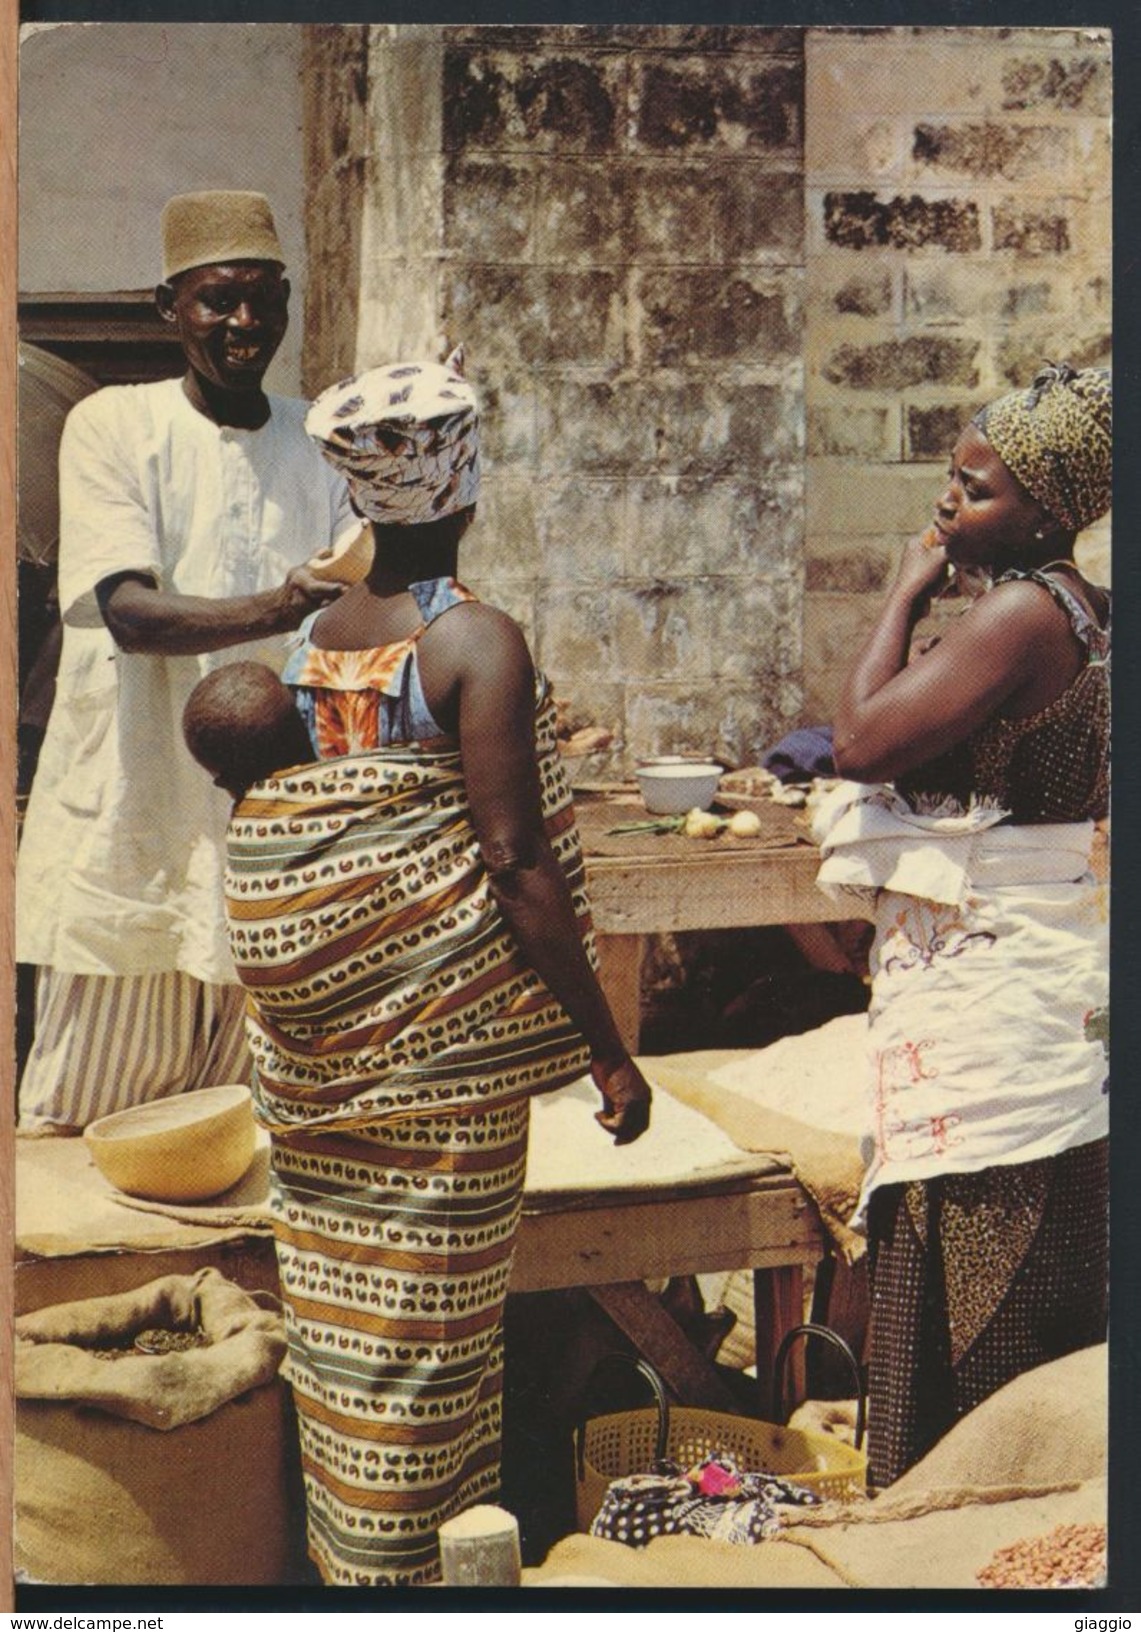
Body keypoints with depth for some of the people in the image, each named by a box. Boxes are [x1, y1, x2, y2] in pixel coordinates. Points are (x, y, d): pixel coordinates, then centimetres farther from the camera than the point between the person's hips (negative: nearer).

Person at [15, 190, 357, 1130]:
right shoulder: (114, 427, -1)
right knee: (83, 1116, 3)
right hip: (131, 814, -3)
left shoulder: (321, 444, 11)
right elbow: (130, 612, -15)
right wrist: (272, 611, -32)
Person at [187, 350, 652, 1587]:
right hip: (433, 1013, -7)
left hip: (310, 1013, 7)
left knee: (339, 1284, 16)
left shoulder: (312, 633, 6)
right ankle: (392, 1561, 16)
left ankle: (337, 1543, 30)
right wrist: (608, 1053, -13)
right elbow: (518, 864, -17)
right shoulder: (477, 641, -13)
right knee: (425, 1296, 4)